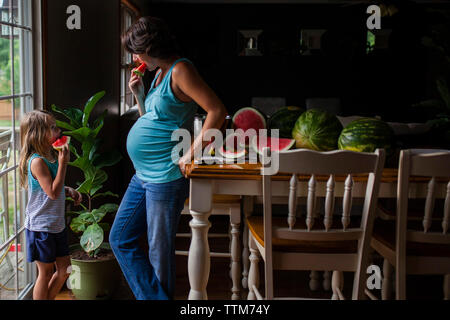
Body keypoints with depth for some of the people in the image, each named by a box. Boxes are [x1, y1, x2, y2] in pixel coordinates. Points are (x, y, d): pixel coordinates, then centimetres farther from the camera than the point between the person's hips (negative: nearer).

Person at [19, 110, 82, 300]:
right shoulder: (37, 161, -20)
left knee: (64, 269, 15)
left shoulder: (51, 157, 8)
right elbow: (52, 193, -25)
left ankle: (49, 299, 31)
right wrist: (63, 164, -23)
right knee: (46, 272, 3)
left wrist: (69, 191, 2)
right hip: (41, 227, -9)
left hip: (56, 225, 9)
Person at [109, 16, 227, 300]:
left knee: (159, 251, 2)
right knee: (120, 239, 13)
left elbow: (218, 111, -23)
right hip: (143, 176, 10)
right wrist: (139, 94, 7)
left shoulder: (180, 70, -14)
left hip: (165, 178, -10)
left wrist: (190, 154, -22)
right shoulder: (160, 74, 14)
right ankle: (154, 297, 19)